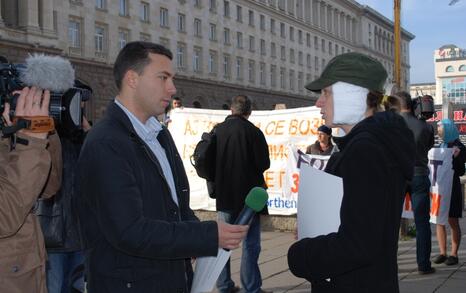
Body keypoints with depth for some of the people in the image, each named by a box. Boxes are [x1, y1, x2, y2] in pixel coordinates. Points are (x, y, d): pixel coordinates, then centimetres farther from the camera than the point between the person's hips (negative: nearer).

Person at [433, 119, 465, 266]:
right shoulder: (440, 146, 12)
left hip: (452, 187, -6)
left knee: (453, 222, -1)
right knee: (439, 221, 5)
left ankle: (454, 254, 4)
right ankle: (442, 253, 11)